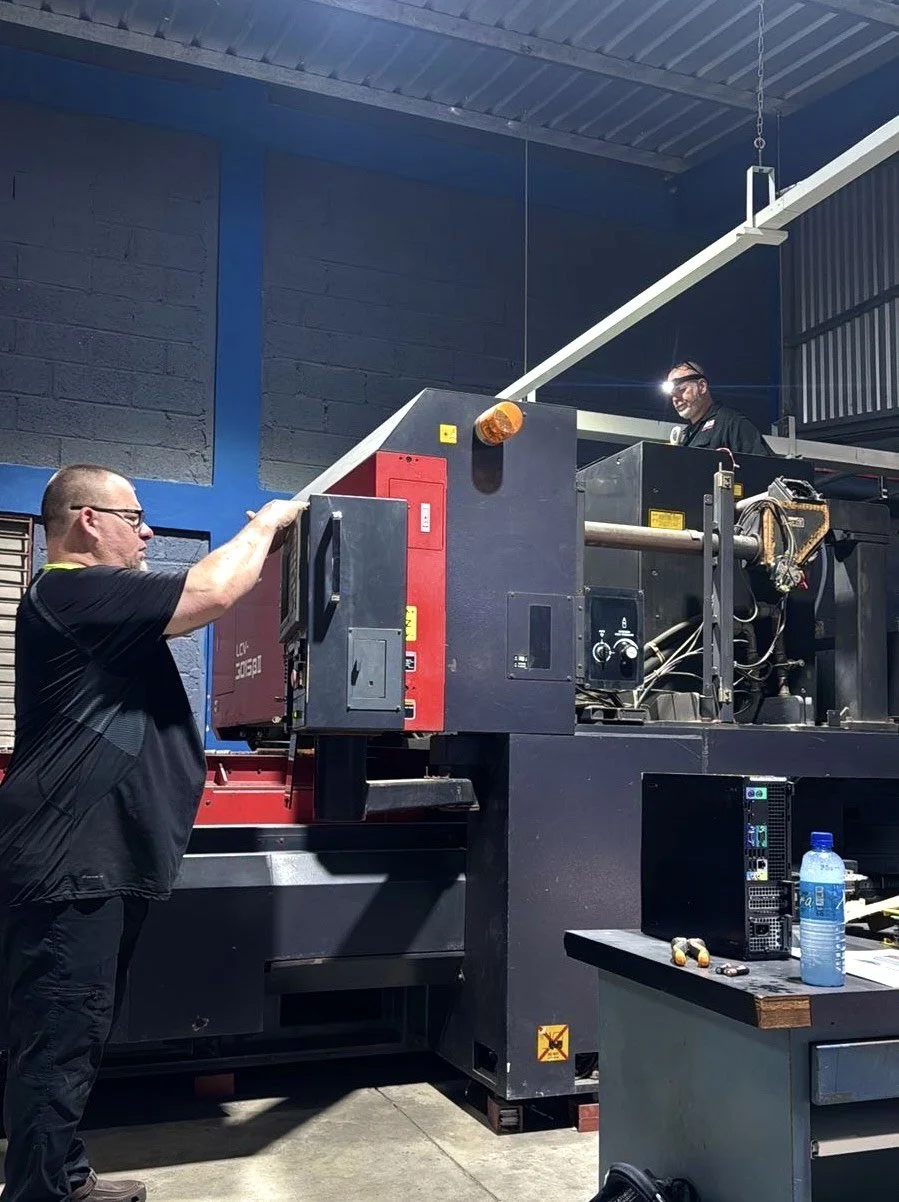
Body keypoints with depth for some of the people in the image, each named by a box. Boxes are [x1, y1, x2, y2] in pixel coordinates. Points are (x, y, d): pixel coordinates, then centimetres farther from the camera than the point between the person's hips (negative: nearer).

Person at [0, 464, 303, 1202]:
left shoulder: (96, 600, 18)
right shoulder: (75, 593, -17)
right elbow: (212, 593, -20)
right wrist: (265, 524, -5)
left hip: (96, 862, 11)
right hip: (70, 867, -11)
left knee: (77, 1039, 20)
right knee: (60, 1045, -3)